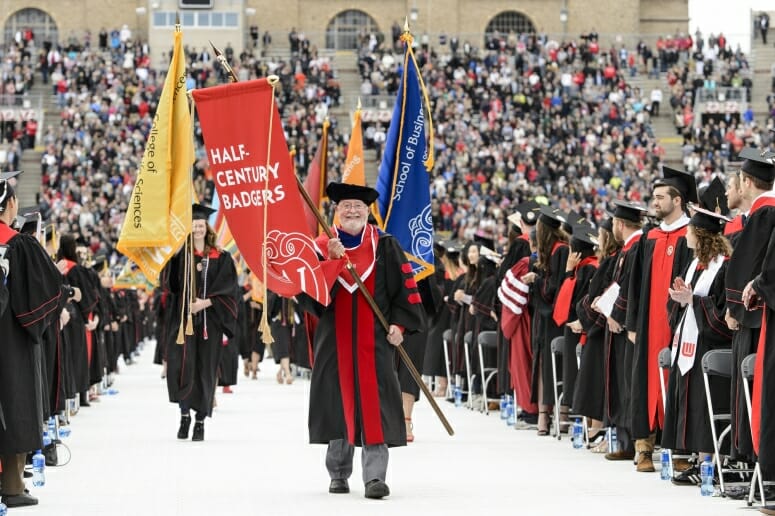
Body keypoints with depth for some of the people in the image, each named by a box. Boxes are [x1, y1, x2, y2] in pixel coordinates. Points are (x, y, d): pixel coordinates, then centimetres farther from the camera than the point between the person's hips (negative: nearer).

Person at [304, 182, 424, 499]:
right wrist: (331, 261, -18)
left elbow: (404, 286, 4)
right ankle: (338, 474, 17)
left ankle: (375, 476, -11)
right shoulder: (322, 246, 7)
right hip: (335, 338, 1)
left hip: (374, 339, -1)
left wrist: (399, 323, -6)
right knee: (338, 402, 5)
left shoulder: (385, 246, 5)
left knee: (374, 405, -9)